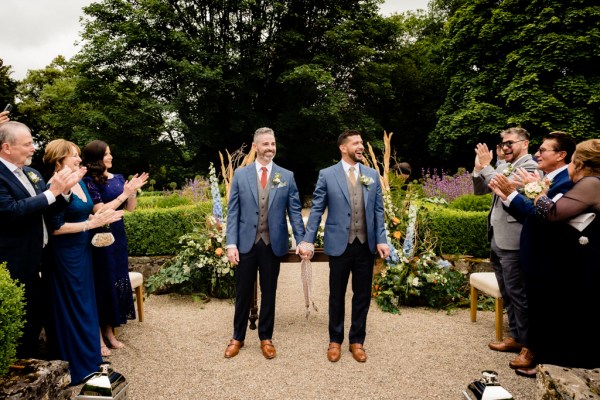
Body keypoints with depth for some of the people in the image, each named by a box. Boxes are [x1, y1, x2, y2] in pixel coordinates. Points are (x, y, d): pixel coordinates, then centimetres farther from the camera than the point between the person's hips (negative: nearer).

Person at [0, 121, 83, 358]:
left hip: (34, 259, 8)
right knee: (20, 317, 6)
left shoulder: (31, 173, 8)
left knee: (38, 311, 19)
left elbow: (52, 207, 10)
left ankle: (31, 357, 37)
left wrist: (64, 189, -9)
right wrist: (52, 191, -25)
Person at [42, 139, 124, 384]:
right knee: (71, 308, 3)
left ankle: (88, 357, 32)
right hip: (64, 255, -9)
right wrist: (91, 223, -20)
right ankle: (75, 366, 19)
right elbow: (56, 227, -21)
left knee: (85, 304, 17)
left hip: (82, 251, 9)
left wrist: (103, 218, 1)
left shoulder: (80, 182, 9)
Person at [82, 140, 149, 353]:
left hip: (118, 236, 6)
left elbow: (130, 208, 8)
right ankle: (98, 336, 16)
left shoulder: (118, 178, 7)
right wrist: (124, 194, -18)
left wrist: (133, 191, -7)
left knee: (118, 280, 11)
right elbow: (100, 210, -18)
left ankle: (109, 330, 26)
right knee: (102, 282, 2)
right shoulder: (89, 181, -10)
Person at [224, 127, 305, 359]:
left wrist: (301, 241, -7)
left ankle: (266, 337, 29)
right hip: (246, 243, 0)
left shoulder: (287, 176, 2)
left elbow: (295, 211, 2)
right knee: (243, 293, 11)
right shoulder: (240, 174, 2)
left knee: (268, 293, 12)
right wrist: (231, 244, -7)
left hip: (273, 244, 0)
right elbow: (233, 212, 0)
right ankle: (238, 337, 29)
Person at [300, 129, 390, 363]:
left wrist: (381, 240, -4)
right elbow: (316, 210, -2)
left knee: (363, 296, 12)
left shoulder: (372, 175, 7)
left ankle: (357, 340, 29)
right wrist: (308, 240, -8)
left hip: (366, 245, 3)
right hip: (339, 245, -3)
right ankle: (335, 341, 29)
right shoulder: (327, 175, -2)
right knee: (337, 296, 11)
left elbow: (378, 211, 6)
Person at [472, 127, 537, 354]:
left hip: (512, 241, -8)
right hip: (496, 238, 8)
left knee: (517, 293, 0)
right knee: (506, 293, 16)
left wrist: (486, 166, -16)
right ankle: (516, 337, 29)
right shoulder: (501, 165, 12)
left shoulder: (530, 166, -10)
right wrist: (479, 168, -4)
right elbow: (479, 191, 12)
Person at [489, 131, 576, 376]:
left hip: (549, 260, -9)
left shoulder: (568, 181, -19)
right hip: (533, 256, 9)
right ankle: (533, 349, 37)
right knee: (535, 308, 21)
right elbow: (527, 215, 10)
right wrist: (506, 196, -2)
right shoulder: (545, 179, 10)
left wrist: (511, 193, -26)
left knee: (548, 311, 6)